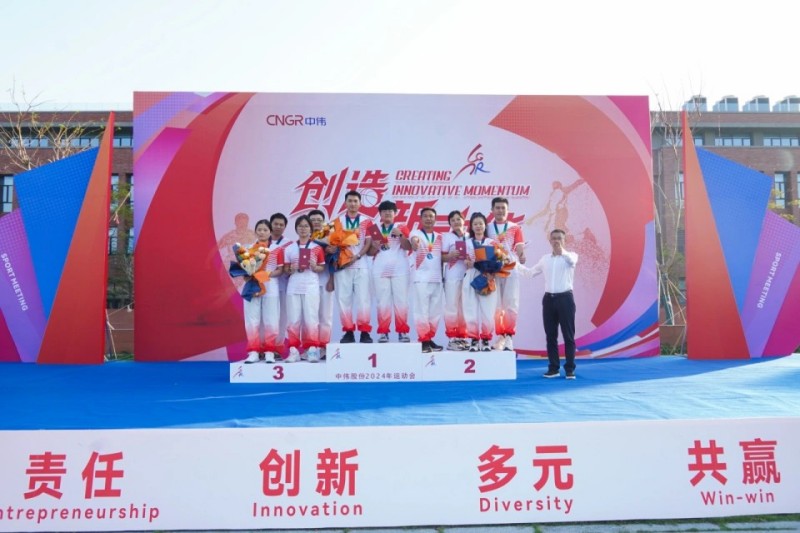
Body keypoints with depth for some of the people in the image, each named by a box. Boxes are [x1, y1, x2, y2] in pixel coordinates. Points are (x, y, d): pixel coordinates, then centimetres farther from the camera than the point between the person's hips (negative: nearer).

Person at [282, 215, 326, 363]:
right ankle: (293, 350, 5)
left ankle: (312, 350, 1)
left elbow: (322, 268, 7)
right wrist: (291, 269, -10)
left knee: (311, 318, -4)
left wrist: (314, 266, -13)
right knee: (293, 319, 0)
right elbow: (285, 270, 11)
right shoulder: (289, 248, 11)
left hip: (311, 287, -2)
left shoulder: (317, 248, 6)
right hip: (293, 287, 2)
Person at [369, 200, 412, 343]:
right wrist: (375, 247, -10)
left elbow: (408, 247, -2)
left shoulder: (401, 228, 9)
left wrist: (401, 235, -16)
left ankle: (402, 332, 1)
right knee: (383, 302, -2)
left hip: (399, 270, -1)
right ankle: (383, 333, 1)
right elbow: (370, 252, 11)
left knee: (401, 301, -4)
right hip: (380, 271, 1)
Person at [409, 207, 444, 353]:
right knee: (422, 310, -7)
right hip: (421, 278, -5)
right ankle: (424, 341, -2)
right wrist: (414, 242, -49)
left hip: (437, 278, 5)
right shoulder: (416, 233, -1)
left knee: (435, 311, 8)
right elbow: (414, 241, -26)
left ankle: (430, 339, 17)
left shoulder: (439, 237, 16)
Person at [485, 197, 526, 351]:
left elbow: (520, 249, 3)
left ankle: (508, 338, -1)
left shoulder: (515, 228, 9)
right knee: (496, 305, 2)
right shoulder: (487, 229, 10)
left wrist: (521, 256, -19)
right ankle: (500, 338, 8)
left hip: (511, 270, 0)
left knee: (511, 304, -4)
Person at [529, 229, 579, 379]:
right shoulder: (545, 258, 13)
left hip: (565, 298, -4)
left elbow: (572, 260, -25)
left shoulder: (570, 255, 0)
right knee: (550, 335, 7)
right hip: (549, 298, 4)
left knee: (568, 335, -1)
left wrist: (562, 252, -44)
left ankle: (570, 369, 4)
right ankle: (553, 368, 14)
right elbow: (531, 272, 21)